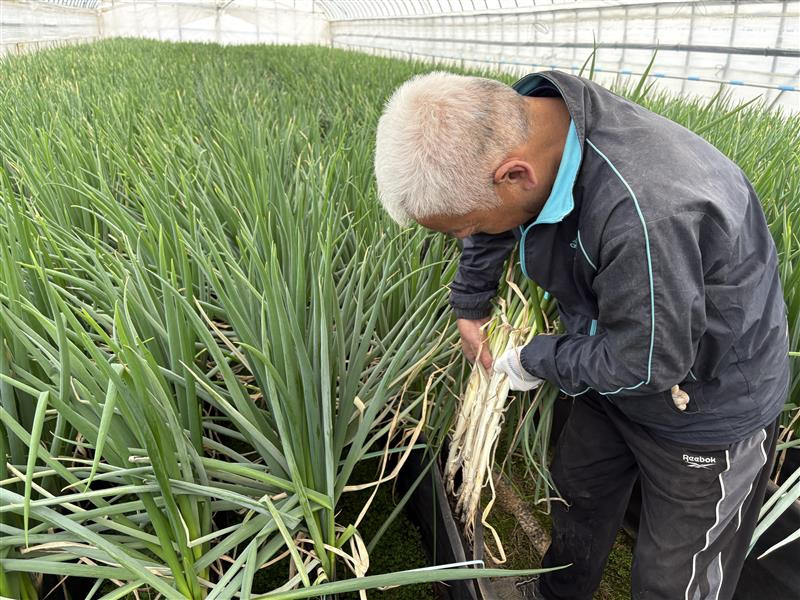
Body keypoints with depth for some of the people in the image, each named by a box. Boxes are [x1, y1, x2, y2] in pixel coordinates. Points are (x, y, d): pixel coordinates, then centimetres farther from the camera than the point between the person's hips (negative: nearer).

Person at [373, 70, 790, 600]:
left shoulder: (645, 213, -43)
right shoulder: (516, 128, -16)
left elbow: (646, 363, -29)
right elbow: (488, 235, 5)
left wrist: (535, 361, -14)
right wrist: (469, 308, 18)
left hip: (710, 403, -7)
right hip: (619, 362, 7)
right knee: (578, 492, 26)